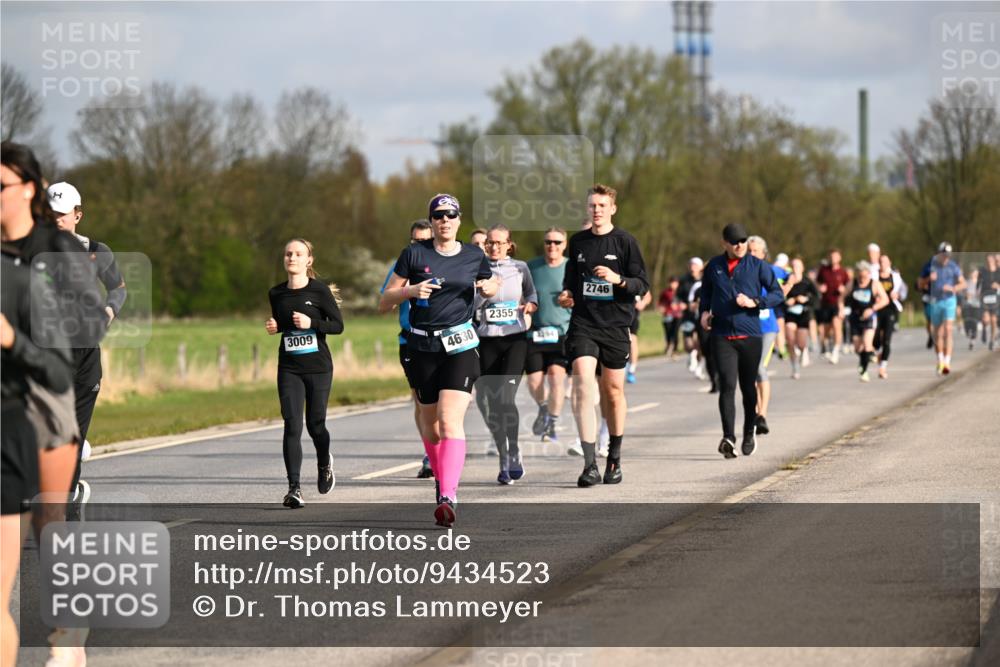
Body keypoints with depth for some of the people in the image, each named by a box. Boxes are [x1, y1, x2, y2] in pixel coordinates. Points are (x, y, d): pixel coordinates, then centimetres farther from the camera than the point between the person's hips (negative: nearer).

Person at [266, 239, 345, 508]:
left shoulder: (320, 290, -6)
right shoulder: (276, 294, 5)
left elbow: (338, 325, -4)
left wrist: (311, 323, -19)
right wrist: (274, 327, -1)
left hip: (318, 367, -2)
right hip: (289, 368, 2)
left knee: (315, 425, 7)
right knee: (292, 425, -11)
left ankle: (324, 463, 41)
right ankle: (294, 488, -13)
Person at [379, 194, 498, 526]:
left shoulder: (474, 257, 5)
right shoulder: (414, 254, 2)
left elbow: (492, 286, 24)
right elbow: (385, 299, 5)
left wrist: (490, 287, 0)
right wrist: (411, 290, -15)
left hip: (461, 346, -1)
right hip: (422, 347, 2)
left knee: (450, 419, -18)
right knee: (429, 422, 10)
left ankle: (448, 496, -28)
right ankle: (442, 479, 35)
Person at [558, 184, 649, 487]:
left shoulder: (625, 241, -1)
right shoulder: (577, 241, 9)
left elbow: (643, 285, -2)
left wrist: (617, 279, -20)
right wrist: (567, 294, 3)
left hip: (615, 325, -1)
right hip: (583, 323, 1)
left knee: (613, 391, 8)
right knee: (582, 385, -16)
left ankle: (614, 458, 28)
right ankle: (590, 465, -21)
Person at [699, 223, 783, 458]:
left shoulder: (758, 266, 1)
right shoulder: (713, 267, 8)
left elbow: (777, 294, 1)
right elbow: (705, 293, 23)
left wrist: (754, 302, -14)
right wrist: (704, 311, 4)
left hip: (750, 335, 0)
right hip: (722, 336, 0)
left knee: (748, 386, 10)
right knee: (727, 384, -14)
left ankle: (749, 432, 32)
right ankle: (728, 438, -21)